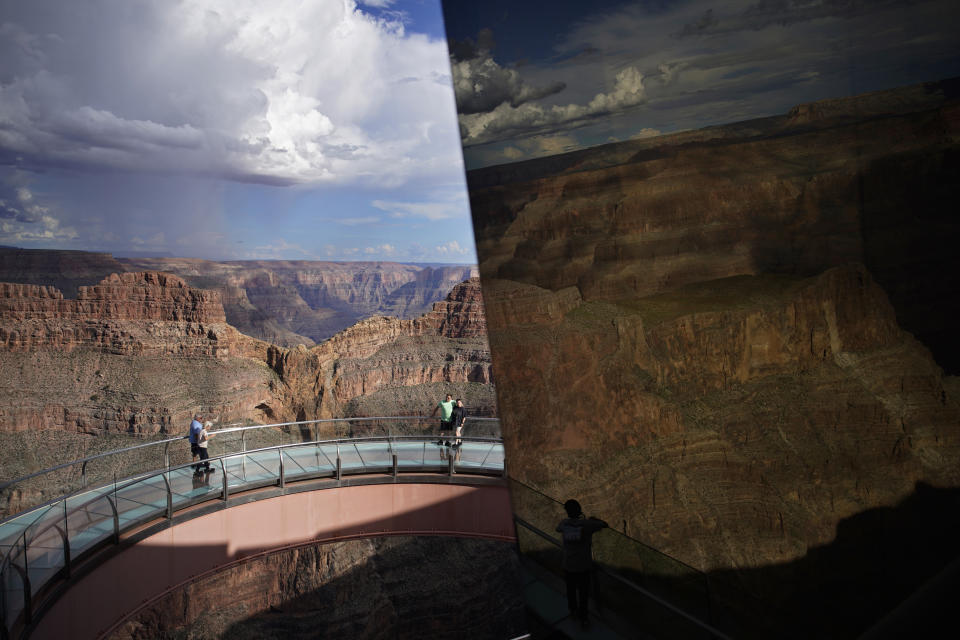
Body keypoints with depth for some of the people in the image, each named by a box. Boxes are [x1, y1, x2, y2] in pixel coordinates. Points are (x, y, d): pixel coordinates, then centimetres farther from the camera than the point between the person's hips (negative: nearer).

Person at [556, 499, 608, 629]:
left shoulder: (564, 523, -6)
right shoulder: (587, 524, -15)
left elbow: (558, 529, 20)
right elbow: (604, 524, 2)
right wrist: (594, 519, 19)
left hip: (568, 565, 3)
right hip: (584, 565, -3)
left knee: (571, 589, 22)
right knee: (583, 592, 9)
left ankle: (573, 609, 42)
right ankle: (583, 617, 16)